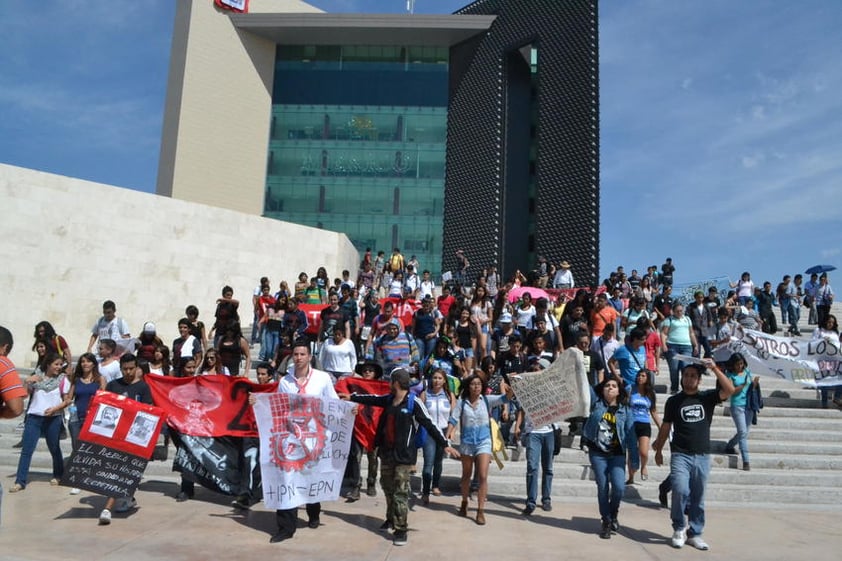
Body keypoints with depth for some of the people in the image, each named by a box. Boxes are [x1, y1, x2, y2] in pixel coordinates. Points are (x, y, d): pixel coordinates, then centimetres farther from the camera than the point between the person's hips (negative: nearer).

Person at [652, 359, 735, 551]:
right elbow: (666, 427, 10)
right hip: (680, 455, -1)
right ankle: (679, 528, 5)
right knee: (680, 491, -16)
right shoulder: (674, 401, 4)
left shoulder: (707, 397, 4)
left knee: (698, 498, 8)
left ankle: (695, 534, 22)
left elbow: (729, 390, -11)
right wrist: (658, 450, 12)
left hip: (702, 456, 1)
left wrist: (715, 369, -16)